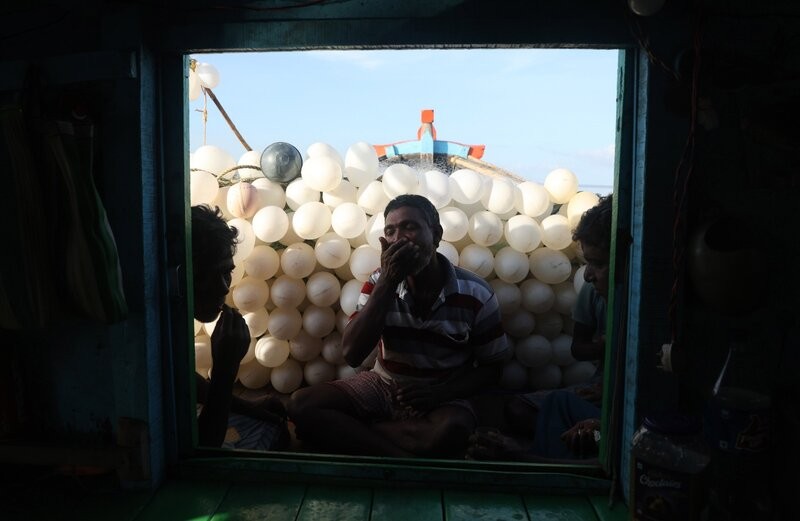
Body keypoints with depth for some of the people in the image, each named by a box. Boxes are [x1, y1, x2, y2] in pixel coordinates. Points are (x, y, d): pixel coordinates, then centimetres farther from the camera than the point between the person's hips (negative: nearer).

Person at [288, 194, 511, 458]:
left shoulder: (476, 295, -12)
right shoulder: (380, 282, -6)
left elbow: (492, 367, -1)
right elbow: (352, 354, -18)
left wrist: (441, 393, -20)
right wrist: (387, 281, -24)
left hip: (441, 398, -2)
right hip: (383, 386, 3)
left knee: (451, 431, -38)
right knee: (301, 404, -20)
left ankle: (344, 432, -19)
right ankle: (406, 462, -24)